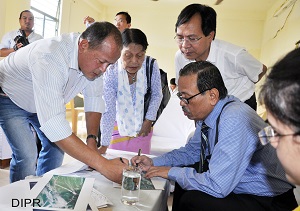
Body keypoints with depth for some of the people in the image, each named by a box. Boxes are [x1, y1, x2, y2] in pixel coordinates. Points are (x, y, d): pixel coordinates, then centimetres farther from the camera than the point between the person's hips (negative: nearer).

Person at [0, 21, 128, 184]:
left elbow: (94, 99, -10)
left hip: (46, 101, 7)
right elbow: (53, 124, -49)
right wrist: (104, 165, -51)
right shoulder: (50, 58, -43)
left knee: (57, 146, 3)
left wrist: (91, 139, -25)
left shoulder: (95, 57, -21)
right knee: (26, 155, -17)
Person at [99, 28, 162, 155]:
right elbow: (108, 111, -23)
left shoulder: (151, 66, -19)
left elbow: (157, 95, -3)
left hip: (142, 126, 1)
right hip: (118, 126, -1)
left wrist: (149, 120, -4)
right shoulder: (111, 73, -24)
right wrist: (104, 146, -24)